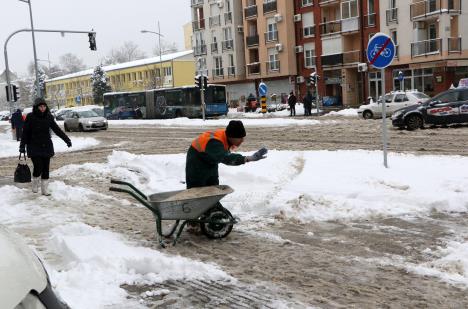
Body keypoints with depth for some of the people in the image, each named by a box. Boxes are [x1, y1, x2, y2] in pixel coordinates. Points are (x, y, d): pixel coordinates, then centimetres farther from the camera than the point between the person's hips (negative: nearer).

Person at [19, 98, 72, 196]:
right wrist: (22, 146, -4)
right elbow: (25, 133, -2)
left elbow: (57, 129, 5)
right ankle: (35, 184, 18)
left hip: (47, 147, 3)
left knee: (46, 169, 4)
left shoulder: (49, 117, 2)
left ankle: (45, 189, 14)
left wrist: (66, 139, 0)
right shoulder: (30, 117, -6)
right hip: (34, 147, -3)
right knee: (38, 167, -11)